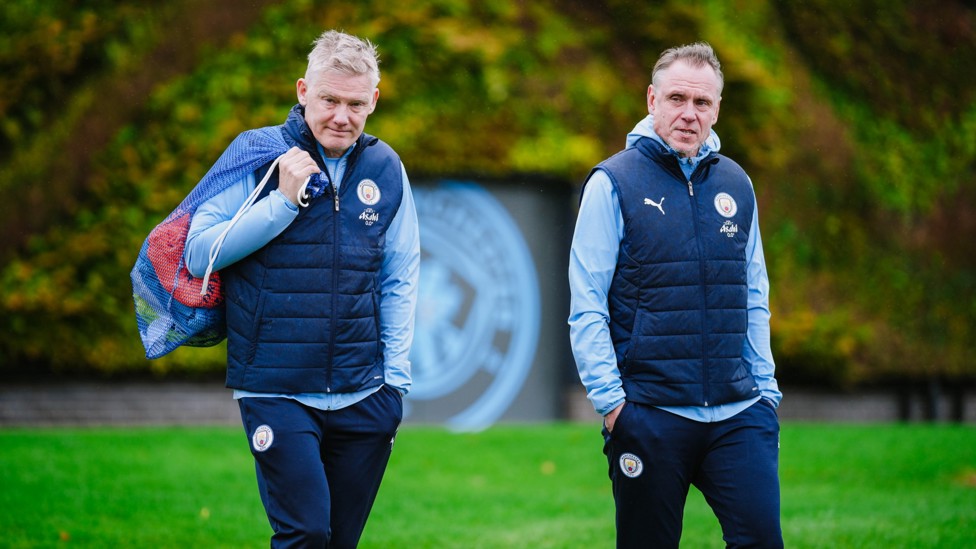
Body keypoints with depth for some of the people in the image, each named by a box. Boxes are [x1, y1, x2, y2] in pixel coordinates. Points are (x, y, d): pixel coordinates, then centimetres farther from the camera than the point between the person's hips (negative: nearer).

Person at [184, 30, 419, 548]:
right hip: (278, 391, -3)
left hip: (365, 396, 3)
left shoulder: (386, 168, 8)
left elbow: (399, 280, 14)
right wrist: (284, 202, -14)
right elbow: (197, 254, -7)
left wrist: (395, 377, 6)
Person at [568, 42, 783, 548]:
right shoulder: (614, 183, -2)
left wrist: (766, 389, 10)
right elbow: (587, 307, -5)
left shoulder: (735, 185, 12)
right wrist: (610, 400, -11)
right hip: (649, 415, -3)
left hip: (738, 413, 3)